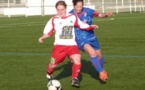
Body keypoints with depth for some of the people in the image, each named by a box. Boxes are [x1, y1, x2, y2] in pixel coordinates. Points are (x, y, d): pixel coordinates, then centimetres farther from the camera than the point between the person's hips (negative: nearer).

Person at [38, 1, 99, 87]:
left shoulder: (73, 17, 6)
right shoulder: (54, 20, -1)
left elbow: (82, 25, 13)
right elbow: (48, 32, 3)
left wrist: (91, 26, 0)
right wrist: (42, 37, -14)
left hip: (72, 45, 1)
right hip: (60, 45, -1)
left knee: (77, 60, -19)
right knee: (54, 64, -1)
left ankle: (74, 79, 2)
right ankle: (49, 74, 35)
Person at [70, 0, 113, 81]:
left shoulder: (88, 11, -8)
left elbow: (100, 15, -3)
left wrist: (106, 14, -22)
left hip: (91, 37, 3)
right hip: (80, 40, -3)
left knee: (99, 55, 16)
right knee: (92, 52, -29)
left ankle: (102, 70, 47)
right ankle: (101, 72, -18)